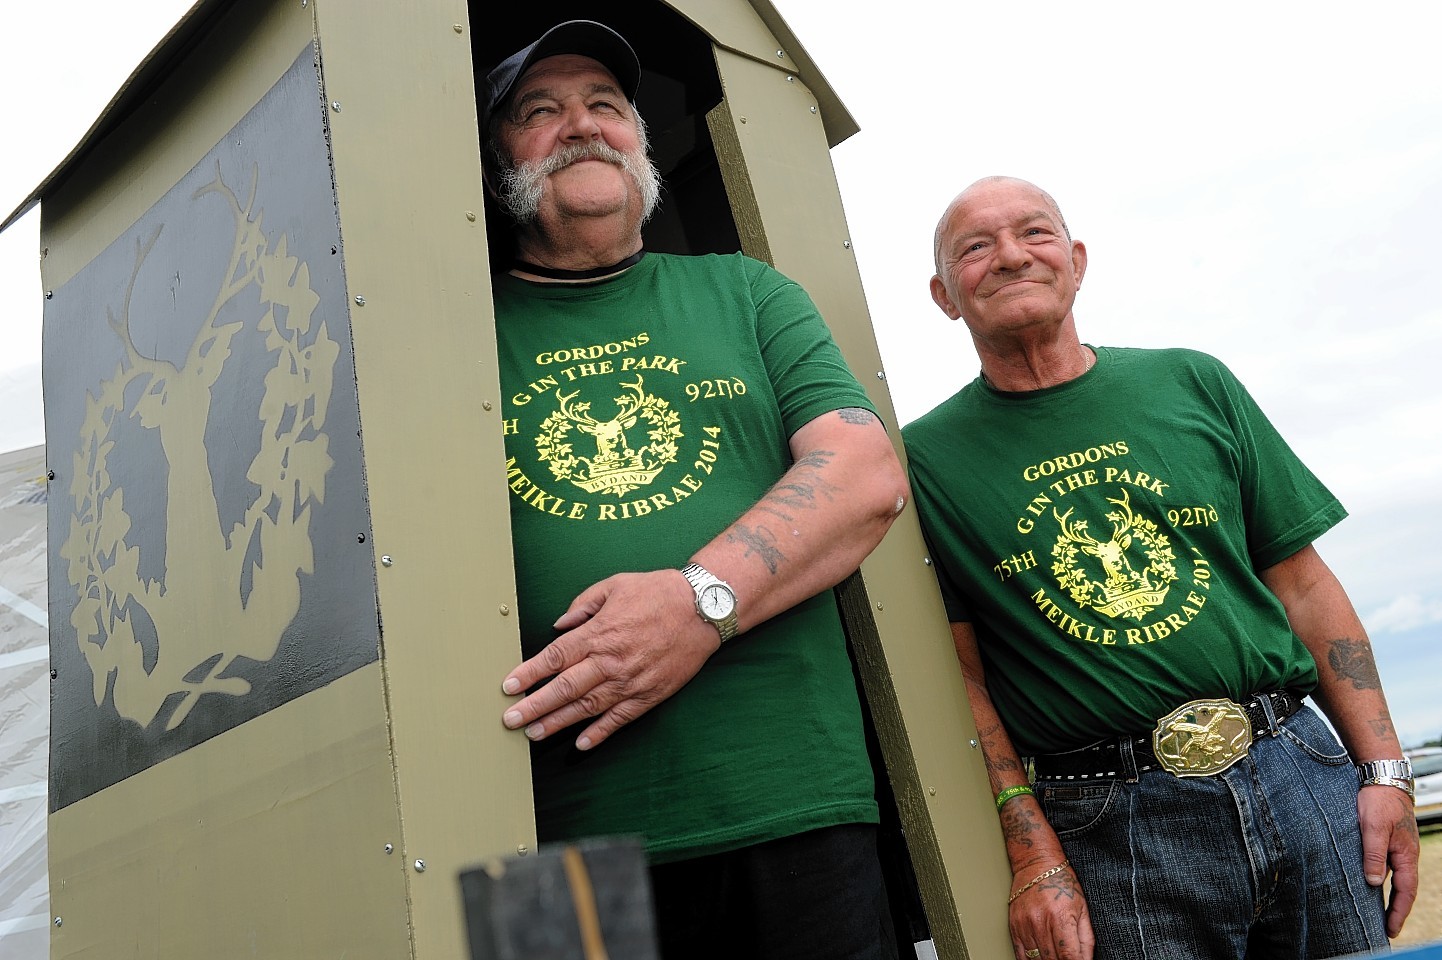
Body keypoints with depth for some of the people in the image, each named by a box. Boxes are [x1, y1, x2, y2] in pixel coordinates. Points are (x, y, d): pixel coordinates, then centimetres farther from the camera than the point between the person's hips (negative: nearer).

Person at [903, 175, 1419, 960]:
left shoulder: (1192, 385, 7)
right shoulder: (924, 458, -3)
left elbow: (1303, 585, 8)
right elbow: (958, 675, -5)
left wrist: (1386, 770, 3)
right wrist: (1033, 856, -11)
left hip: (1301, 772, 4)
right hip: (1113, 827, -3)